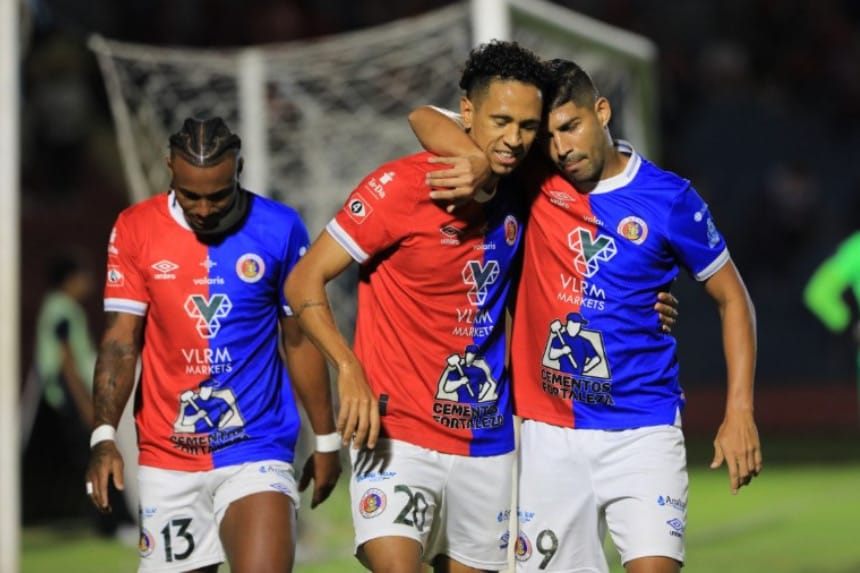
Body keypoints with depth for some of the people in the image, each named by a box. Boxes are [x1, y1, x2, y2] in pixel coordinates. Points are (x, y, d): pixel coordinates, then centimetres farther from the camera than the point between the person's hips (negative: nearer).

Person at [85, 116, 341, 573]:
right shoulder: (135, 229, 0)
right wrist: (104, 436, -13)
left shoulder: (280, 229, -1)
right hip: (166, 459, 1)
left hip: (257, 453, -1)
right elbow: (121, 339, -1)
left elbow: (300, 340, 7)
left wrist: (326, 440, 10)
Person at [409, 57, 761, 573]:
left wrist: (740, 411, -5)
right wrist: (480, 163, -22)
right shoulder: (535, 181, 1)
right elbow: (426, 120, -1)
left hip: (642, 429, -2)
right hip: (549, 432, 3)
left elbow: (733, 299, 5)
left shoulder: (669, 198, -3)